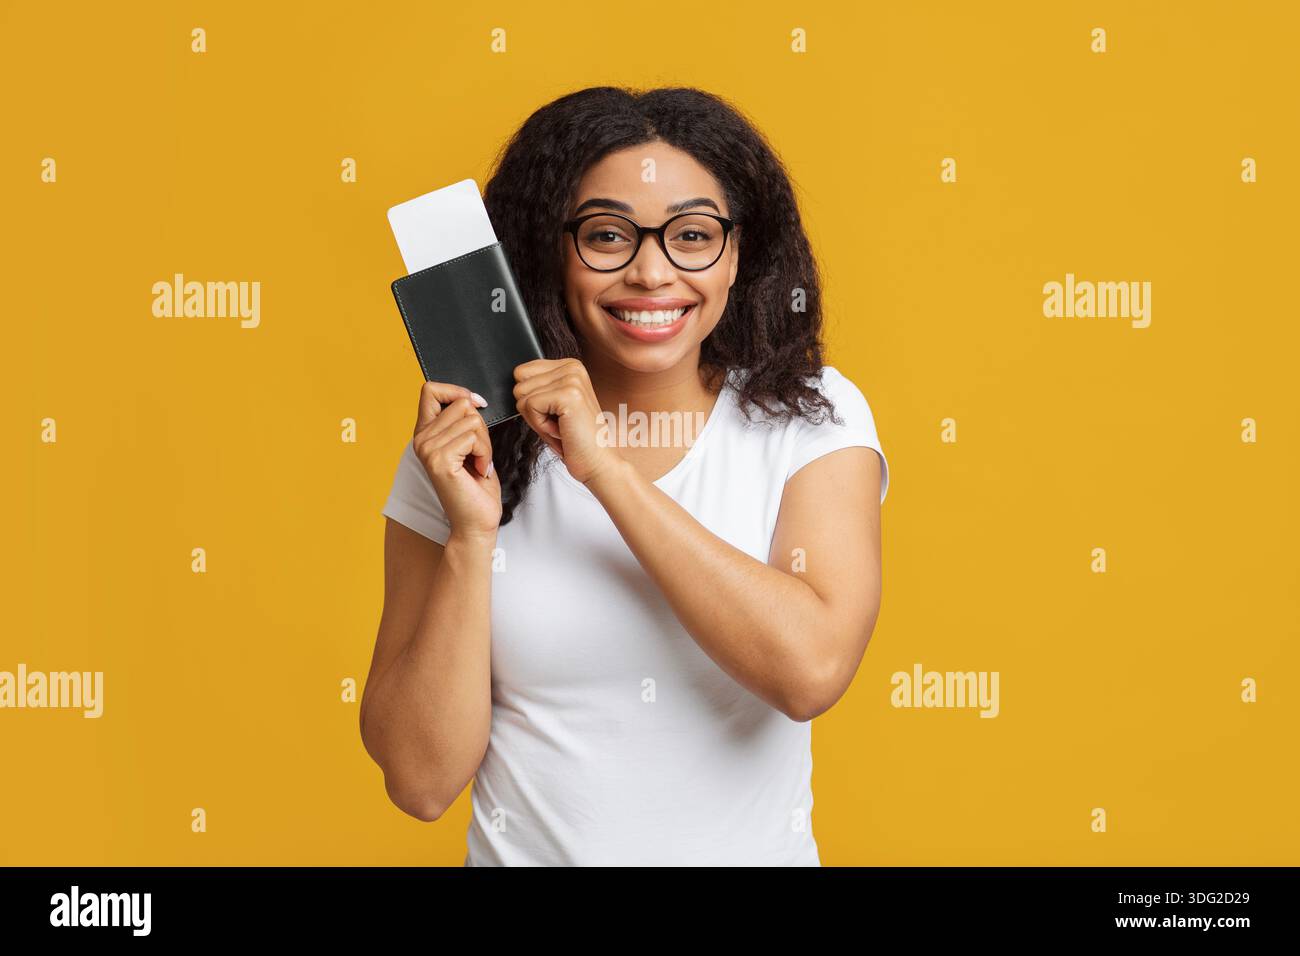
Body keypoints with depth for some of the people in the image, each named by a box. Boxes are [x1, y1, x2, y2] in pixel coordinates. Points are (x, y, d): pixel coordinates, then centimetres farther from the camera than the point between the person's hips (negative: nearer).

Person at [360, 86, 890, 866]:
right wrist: (471, 533, -17)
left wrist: (604, 467, -19)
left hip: (756, 848, 0)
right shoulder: (467, 448, -4)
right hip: (526, 850, 0)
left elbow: (812, 670, -19)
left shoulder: (813, 417, -4)